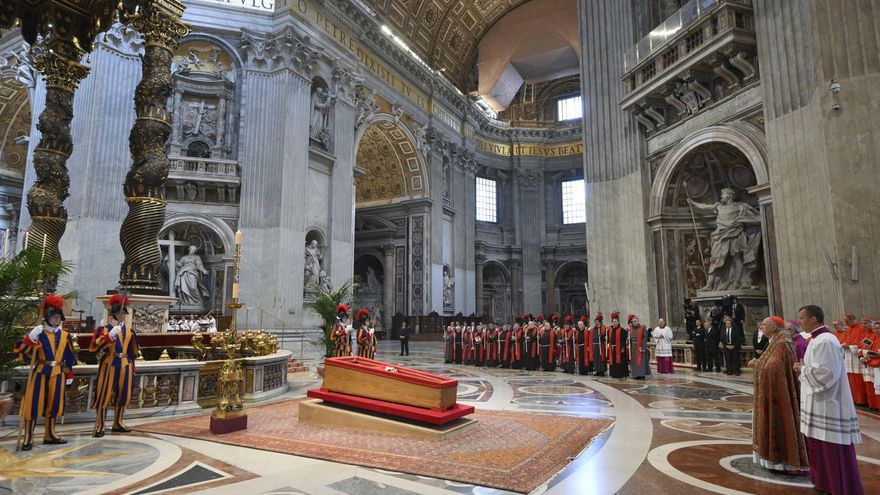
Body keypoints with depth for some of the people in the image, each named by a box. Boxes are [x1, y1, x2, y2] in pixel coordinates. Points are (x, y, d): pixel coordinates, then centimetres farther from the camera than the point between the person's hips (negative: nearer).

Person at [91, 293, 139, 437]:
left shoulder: (129, 331, 12)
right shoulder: (104, 329, -4)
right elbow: (94, 347, -18)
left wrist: (132, 366, 19)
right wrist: (109, 336, -29)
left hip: (124, 365, 5)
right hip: (109, 364, -5)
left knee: (123, 395, 9)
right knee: (104, 396, -2)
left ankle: (118, 424, 22)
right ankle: (99, 426, 5)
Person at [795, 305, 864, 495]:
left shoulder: (826, 341, -20)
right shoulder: (817, 339, 12)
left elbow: (826, 374, -25)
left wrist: (803, 368, -12)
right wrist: (804, 367, 3)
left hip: (827, 406, -10)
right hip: (819, 405, 10)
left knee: (832, 452, 0)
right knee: (821, 450, 18)